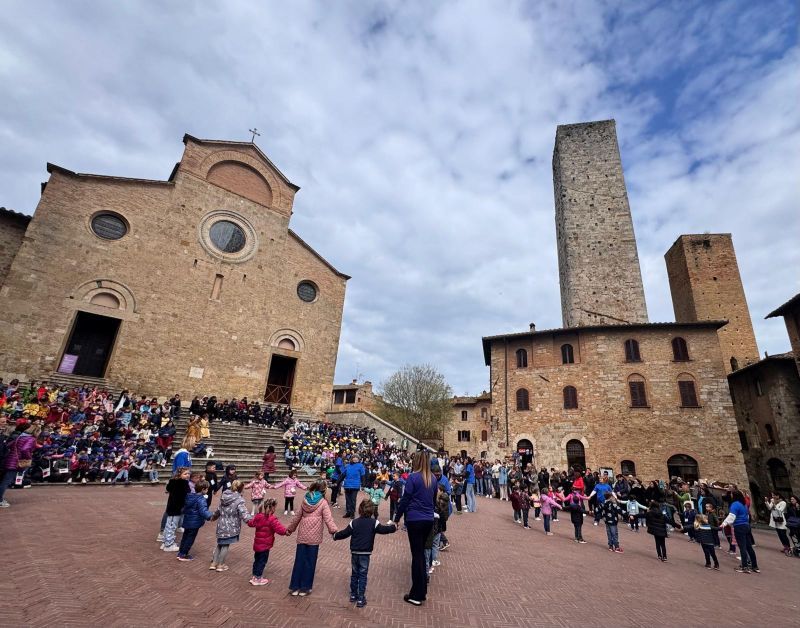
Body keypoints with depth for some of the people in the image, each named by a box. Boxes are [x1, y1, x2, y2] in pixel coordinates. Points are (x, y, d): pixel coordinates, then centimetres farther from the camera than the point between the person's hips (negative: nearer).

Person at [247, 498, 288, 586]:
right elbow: (278, 527, -32)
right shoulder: (271, 519, -24)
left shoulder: (258, 516, 0)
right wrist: (285, 531, -17)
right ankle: (258, 579, 17)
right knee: (262, 561, 7)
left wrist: (249, 521, 39)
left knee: (257, 560, 21)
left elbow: (251, 523, 17)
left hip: (257, 544, 8)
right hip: (265, 545, -8)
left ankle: (254, 576, 33)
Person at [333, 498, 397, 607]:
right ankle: (360, 599, 10)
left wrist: (335, 536, 16)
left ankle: (353, 595, 30)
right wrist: (394, 526, 7)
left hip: (354, 552, 2)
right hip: (365, 554, -2)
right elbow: (385, 530, -10)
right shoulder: (374, 523, -10)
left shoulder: (354, 522, -5)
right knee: (362, 575, 8)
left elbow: (344, 533, -1)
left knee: (354, 574, 19)